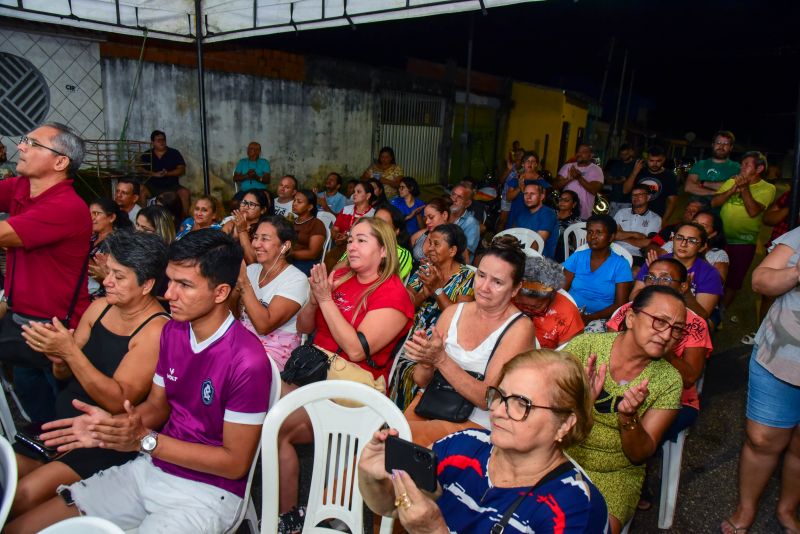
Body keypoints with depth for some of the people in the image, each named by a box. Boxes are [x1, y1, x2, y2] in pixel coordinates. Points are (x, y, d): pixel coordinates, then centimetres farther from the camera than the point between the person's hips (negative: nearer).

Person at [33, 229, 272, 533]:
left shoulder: (247, 362, -25)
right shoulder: (173, 331, -1)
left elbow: (235, 463, -19)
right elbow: (157, 405, 9)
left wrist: (145, 440, -22)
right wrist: (113, 424, -12)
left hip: (207, 492, -7)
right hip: (152, 468, 7)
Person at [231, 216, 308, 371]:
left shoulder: (296, 279, -13)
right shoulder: (251, 269, 8)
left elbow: (264, 326, -22)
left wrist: (243, 280, -22)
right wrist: (235, 284, -11)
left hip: (276, 351, -6)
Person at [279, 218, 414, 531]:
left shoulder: (393, 294, -9)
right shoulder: (340, 277, 9)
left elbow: (356, 349, -19)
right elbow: (304, 328, 14)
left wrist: (326, 300, -16)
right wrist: (314, 298, -6)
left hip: (355, 381, -6)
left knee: (278, 429, -19)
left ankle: (289, 517, 1)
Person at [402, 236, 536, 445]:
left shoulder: (519, 329, -10)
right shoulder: (453, 312, 4)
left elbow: (487, 399, -17)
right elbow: (421, 380, 6)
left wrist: (440, 359, -25)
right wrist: (425, 360, -17)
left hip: (475, 421, -5)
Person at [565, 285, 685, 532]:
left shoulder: (669, 380, -7)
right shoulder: (585, 345, -12)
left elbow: (640, 455, -5)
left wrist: (629, 417, -25)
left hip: (616, 474, 1)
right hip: (561, 458, 0)